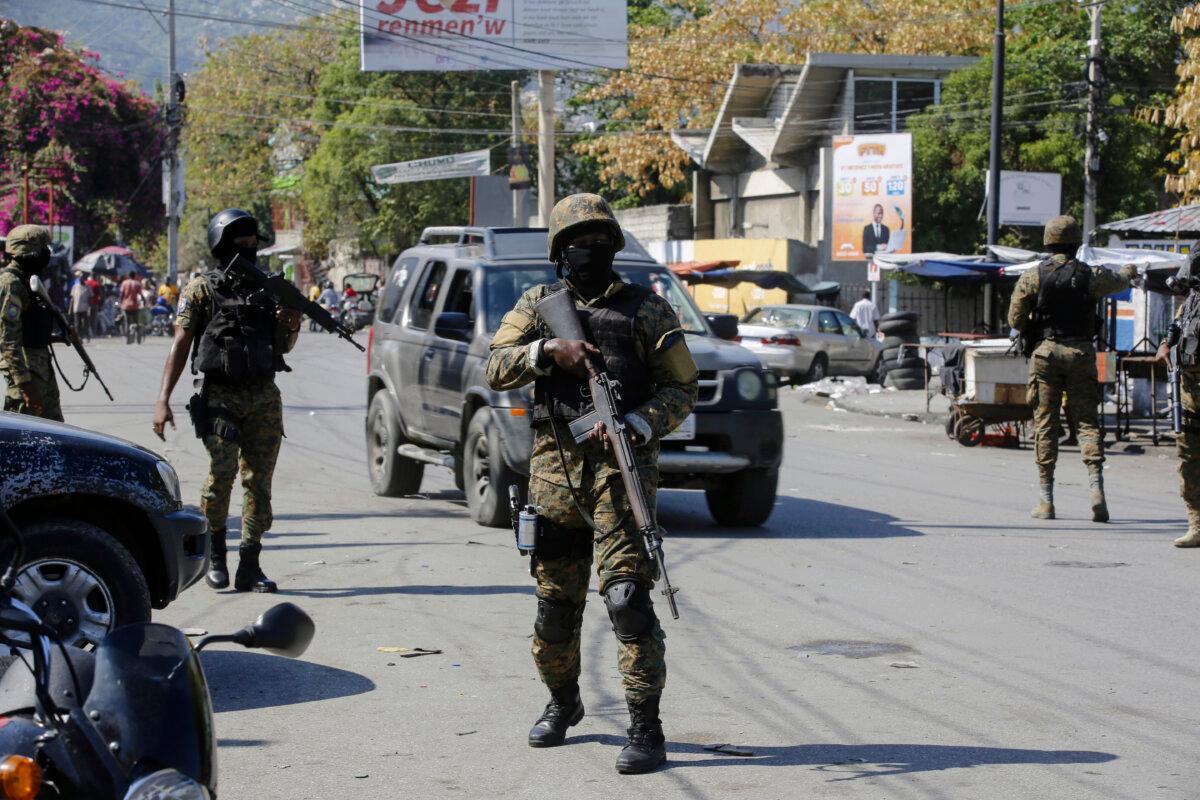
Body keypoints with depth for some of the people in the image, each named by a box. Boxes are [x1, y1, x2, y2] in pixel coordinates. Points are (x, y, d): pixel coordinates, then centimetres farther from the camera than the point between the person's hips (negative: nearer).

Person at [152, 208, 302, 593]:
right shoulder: (202, 289, 1)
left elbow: (283, 346, 23)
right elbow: (180, 345, -2)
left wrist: (292, 327, -1)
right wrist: (163, 400, -10)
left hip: (265, 399, 4)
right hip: (220, 397, -4)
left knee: (259, 479, 1)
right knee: (222, 473, -16)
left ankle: (249, 566, 6)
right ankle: (214, 553, 4)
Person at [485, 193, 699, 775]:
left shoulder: (646, 309, 4)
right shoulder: (538, 306, 12)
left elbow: (681, 389, 2)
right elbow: (496, 370, 2)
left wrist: (635, 425, -15)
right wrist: (548, 349, -15)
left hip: (621, 466, -3)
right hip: (554, 467, 3)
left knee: (626, 593, -15)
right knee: (555, 601, 12)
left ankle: (645, 730, -12)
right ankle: (562, 702, 36)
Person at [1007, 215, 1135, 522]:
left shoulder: (1032, 277, -3)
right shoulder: (1090, 276, 0)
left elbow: (1015, 320, -2)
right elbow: (1118, 283, 22)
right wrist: (1128, 272, 45)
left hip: (1046, 352, 0)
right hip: (1081, 353, 0)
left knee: (1045, 424, 5)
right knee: (1087, 421, 4)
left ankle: (1046, 499, 5)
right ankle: (1095, 486, -14)